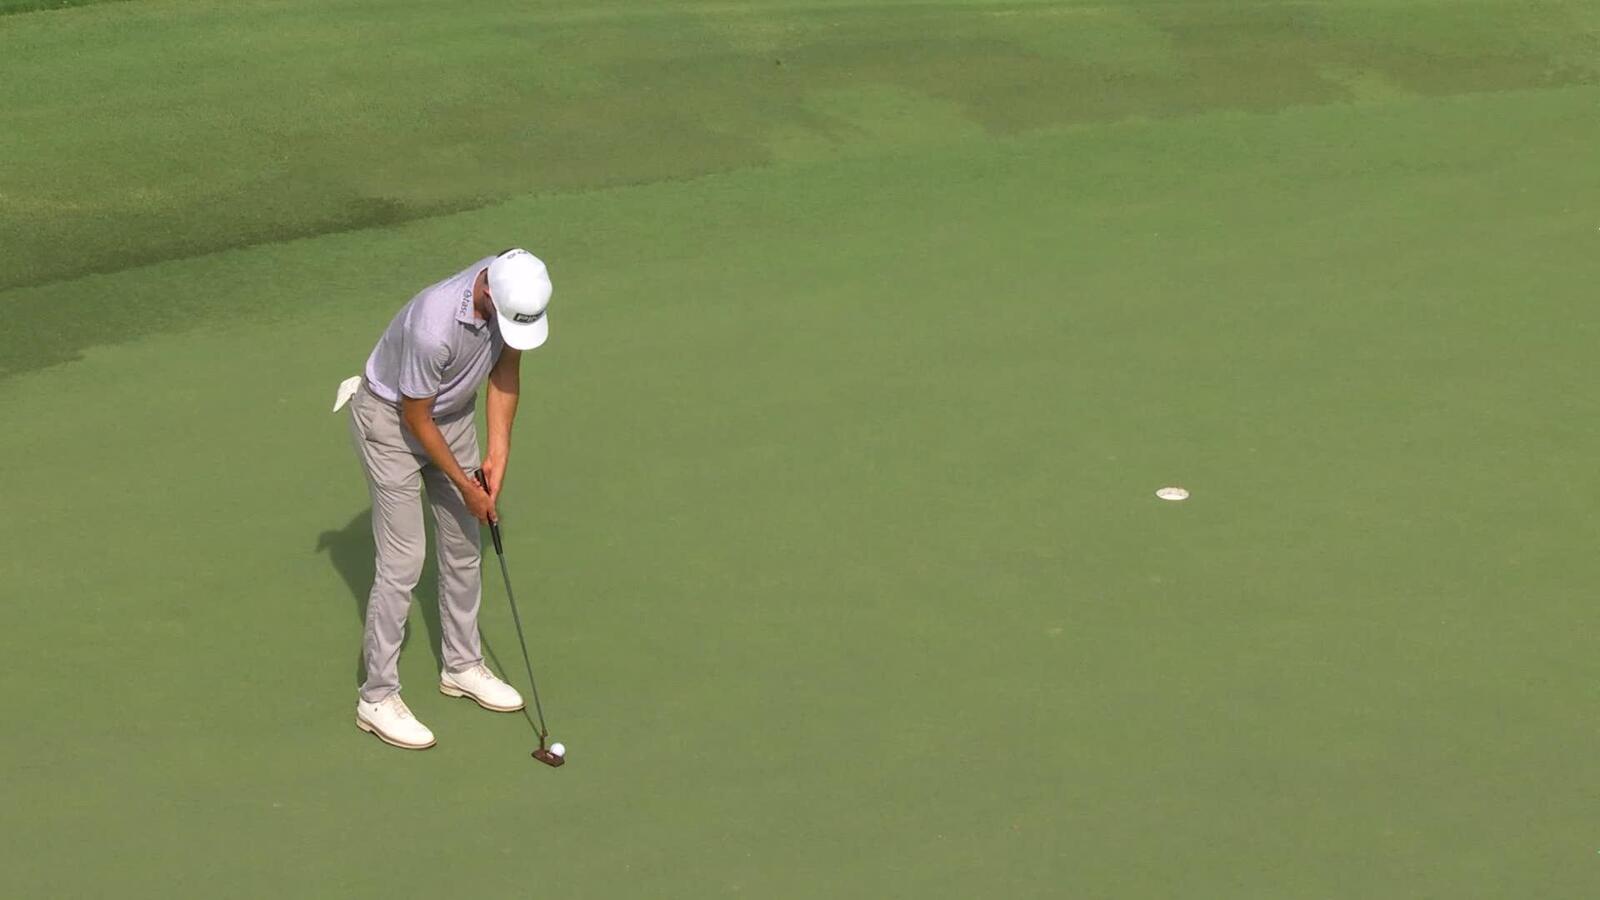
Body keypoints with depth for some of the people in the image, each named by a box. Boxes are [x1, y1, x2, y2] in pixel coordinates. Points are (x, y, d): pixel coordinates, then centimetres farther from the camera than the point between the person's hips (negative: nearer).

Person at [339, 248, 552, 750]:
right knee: (403, 560, -7)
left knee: (464, 546, 14)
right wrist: (465, 487, -14)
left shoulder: (516, 294, -19)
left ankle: (462, 666, 31)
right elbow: (416, 418, -24)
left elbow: (506, 367, -2)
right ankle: (377, 697, 3)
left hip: (453, 413, 7)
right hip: (391, 421, -7)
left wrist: (499, 451, -8)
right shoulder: (434, 327, -39)